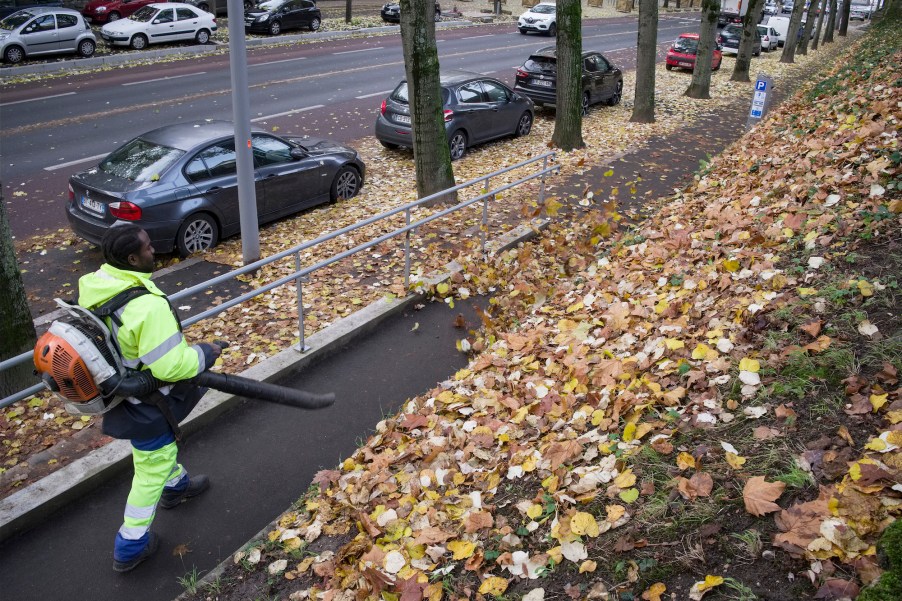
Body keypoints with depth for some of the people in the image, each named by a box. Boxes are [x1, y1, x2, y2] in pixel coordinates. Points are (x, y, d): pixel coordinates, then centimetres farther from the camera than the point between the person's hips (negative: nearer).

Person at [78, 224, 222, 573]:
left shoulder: (94, 284, -9)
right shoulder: (148, 306, -36)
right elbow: (170, 367, -32)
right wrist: (204, 354, -15)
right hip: (145, 405, -9)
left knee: (162, 446, 33)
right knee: (152, 472, 11)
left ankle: (176, 486, 59)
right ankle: (130, 547, 27)